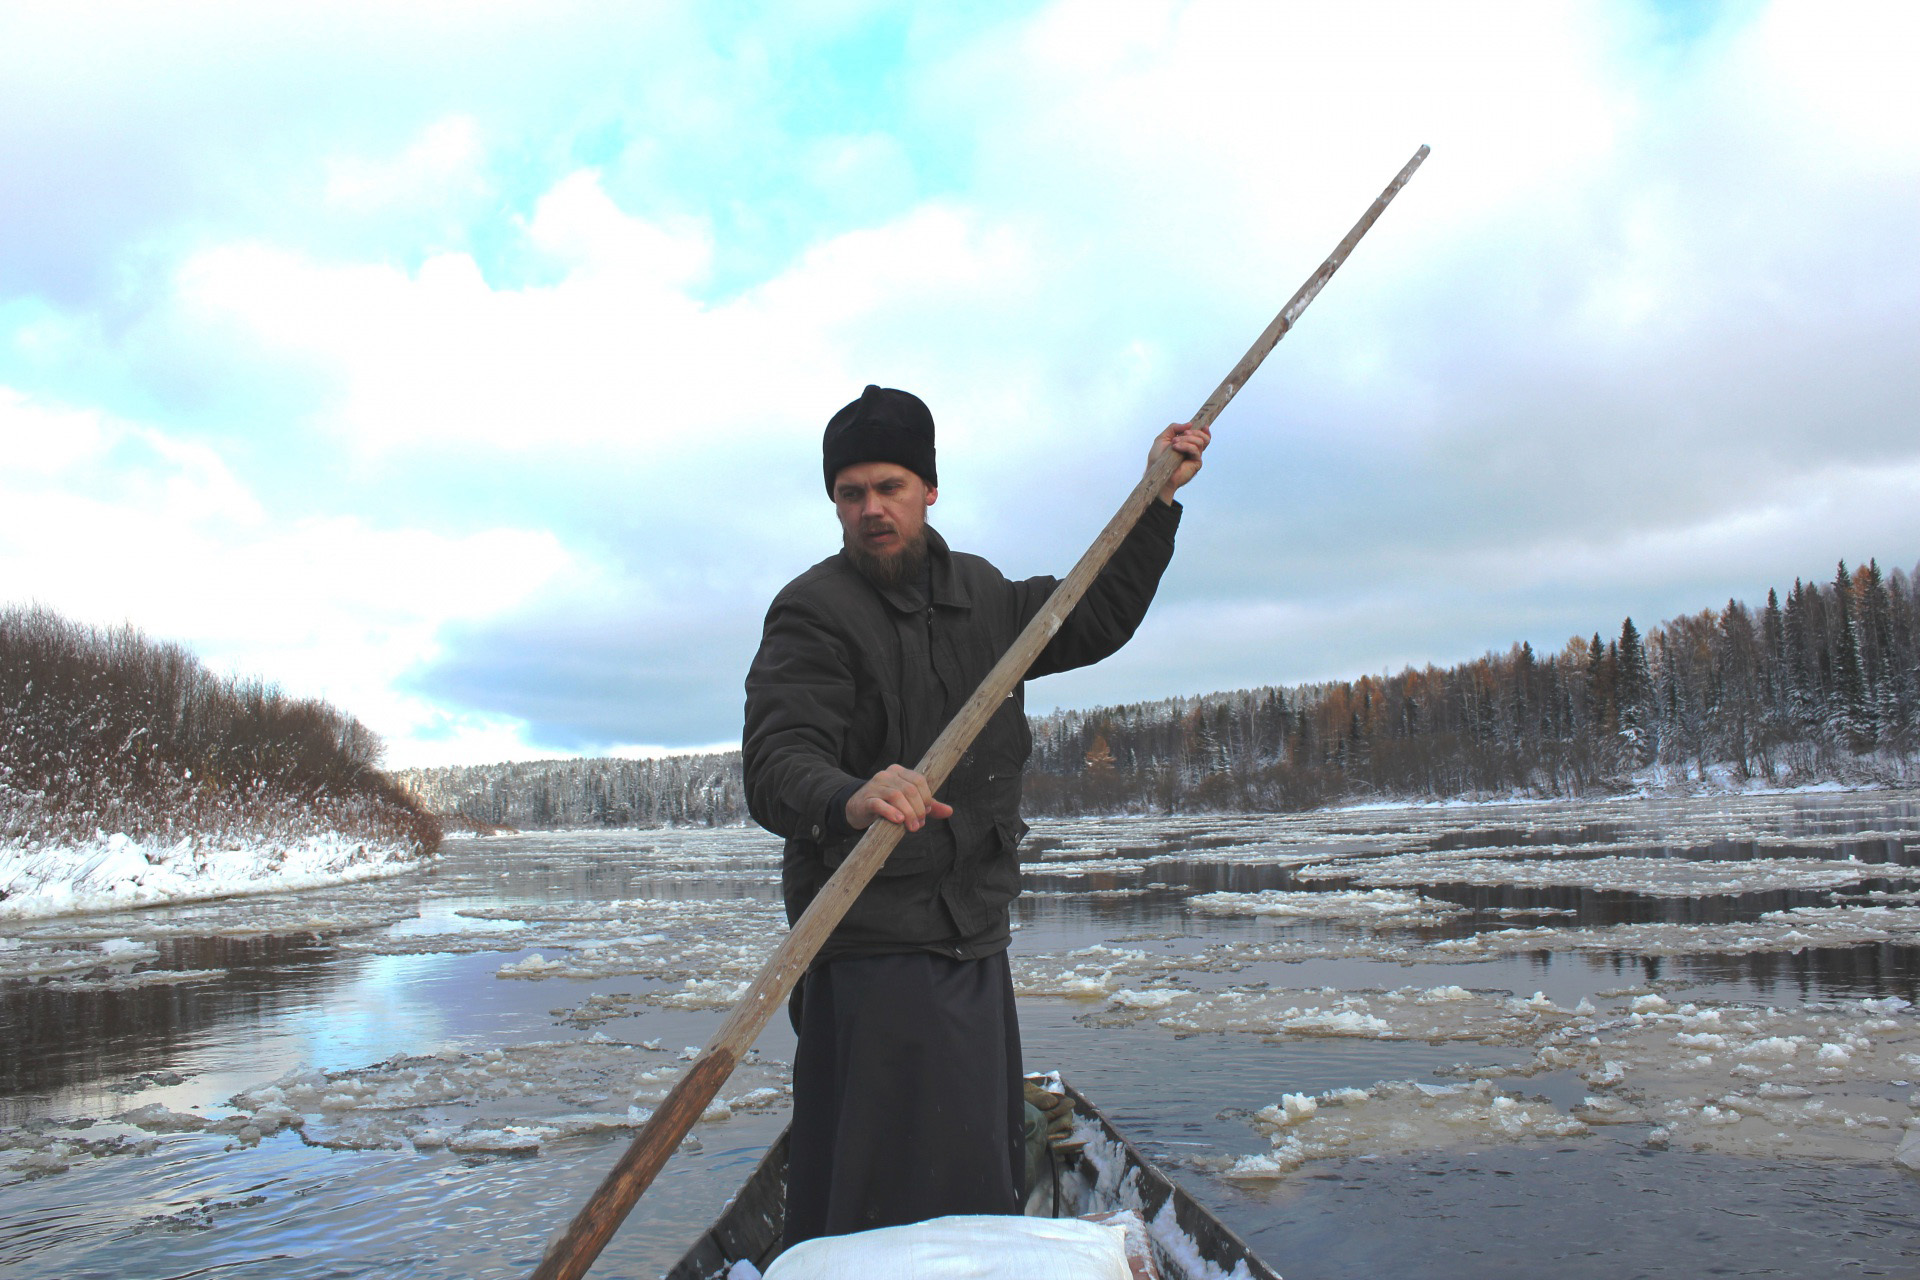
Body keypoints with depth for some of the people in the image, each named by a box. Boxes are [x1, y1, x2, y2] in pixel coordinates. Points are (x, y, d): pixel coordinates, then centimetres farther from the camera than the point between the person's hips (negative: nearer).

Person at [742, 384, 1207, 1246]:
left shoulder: (980, 593, 12)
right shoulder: (813, 611, -10)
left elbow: (1095, 620, 25)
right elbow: (776, 766, -23)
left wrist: (1158, 499, 18)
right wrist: (850, 801, -45)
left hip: (974, 940, 7)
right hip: (875, 956, -7)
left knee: (986, 1190, 18)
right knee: (886, 1206, -9)